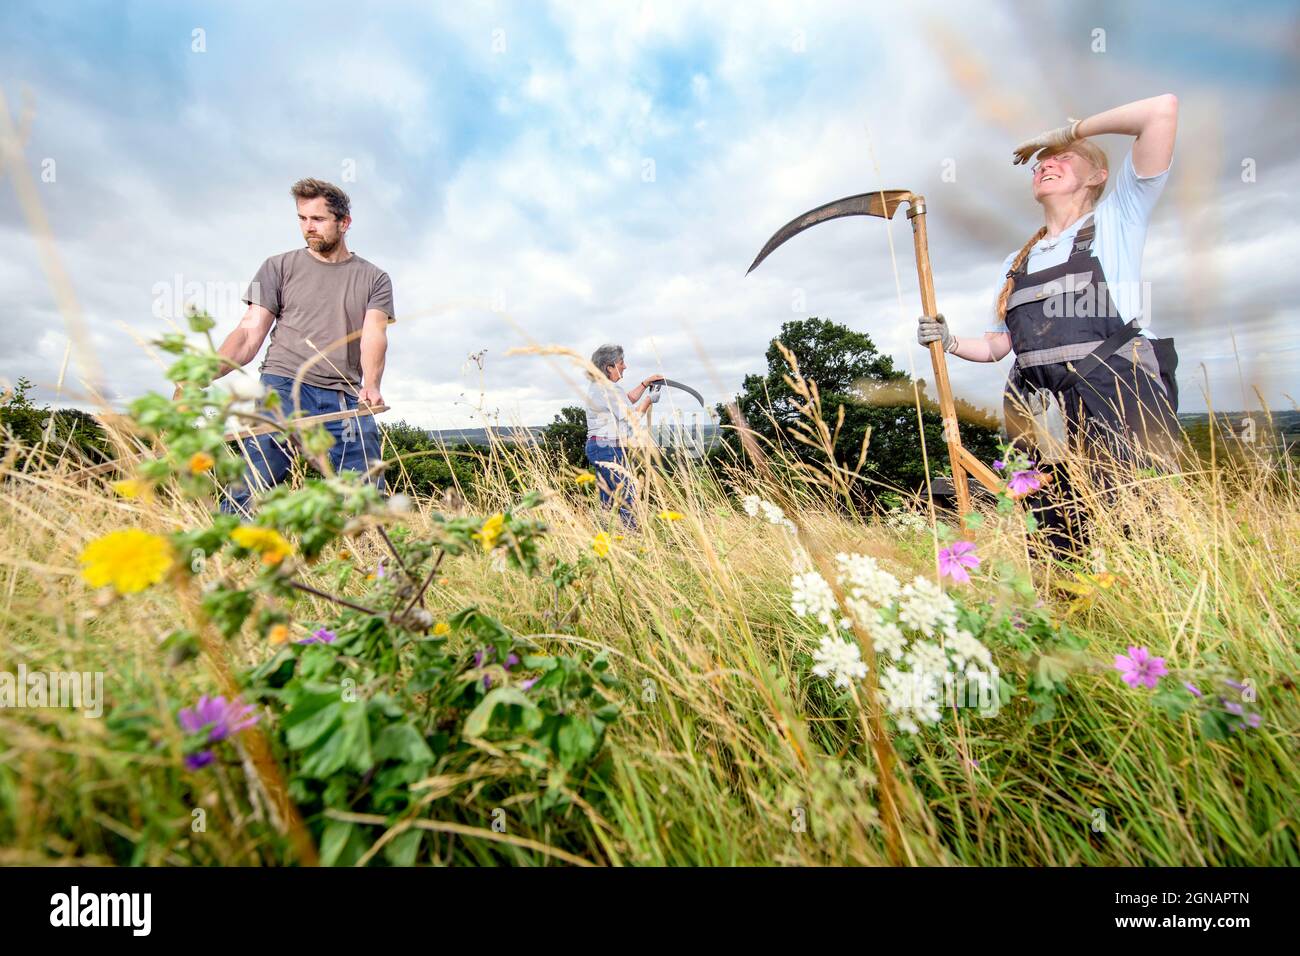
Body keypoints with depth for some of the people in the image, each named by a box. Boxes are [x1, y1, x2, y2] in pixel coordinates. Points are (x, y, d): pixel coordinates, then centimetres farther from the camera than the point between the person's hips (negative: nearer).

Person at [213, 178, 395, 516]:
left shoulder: (374, 279, 14)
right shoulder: (278, 268, 15)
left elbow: (374, 334, -3)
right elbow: (250, 333, 9)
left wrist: (371, 384, -23)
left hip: (346, 400, 0)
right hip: (283, 386, 0)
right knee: (248, 492, -13)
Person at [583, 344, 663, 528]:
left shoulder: (601, 386, 18)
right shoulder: (603, 390, -15)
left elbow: (628, 399, 28)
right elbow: (631, 414, -12)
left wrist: (645, 383, 23)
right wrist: (649, 399, 2)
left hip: (601, 448, 11)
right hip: (608, 449, -11)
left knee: (608, 501, 13)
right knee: (628, 497, -10)